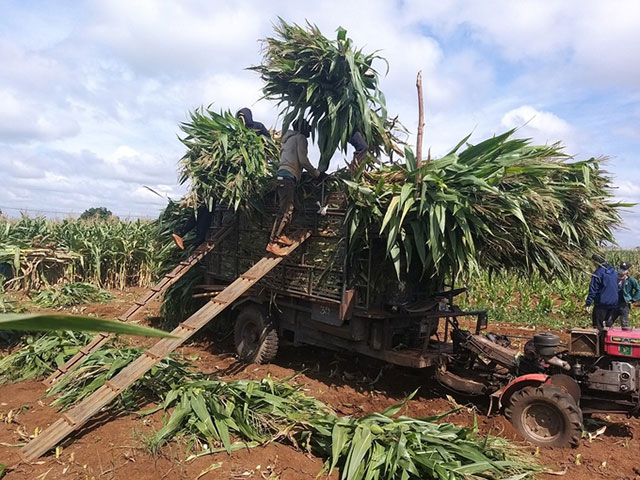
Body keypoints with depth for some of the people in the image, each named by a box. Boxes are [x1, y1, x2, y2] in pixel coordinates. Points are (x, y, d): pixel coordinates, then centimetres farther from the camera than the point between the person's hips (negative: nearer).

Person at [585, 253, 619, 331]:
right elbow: (617, 287, 17)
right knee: (608, 324, 17)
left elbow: (593, 289, -16)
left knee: (598, 326, 2)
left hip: (601, 303, -7)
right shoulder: (614, 271, 8)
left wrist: (588, 303, -14)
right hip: (614, 303, 7)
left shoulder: (598, 273, -15)